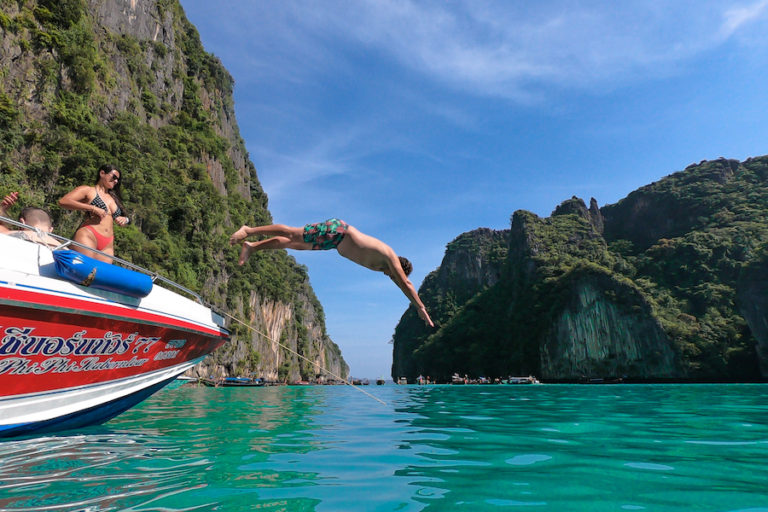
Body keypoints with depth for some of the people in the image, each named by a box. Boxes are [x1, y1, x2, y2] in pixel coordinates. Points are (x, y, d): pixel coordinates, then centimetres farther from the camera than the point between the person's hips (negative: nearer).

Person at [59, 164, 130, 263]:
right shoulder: (88, 190, 9)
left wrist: (125, 219, 8)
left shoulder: (113, 198, 27)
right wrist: (92, 208, -12)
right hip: (88, 235, -6)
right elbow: (63, 201, -5)